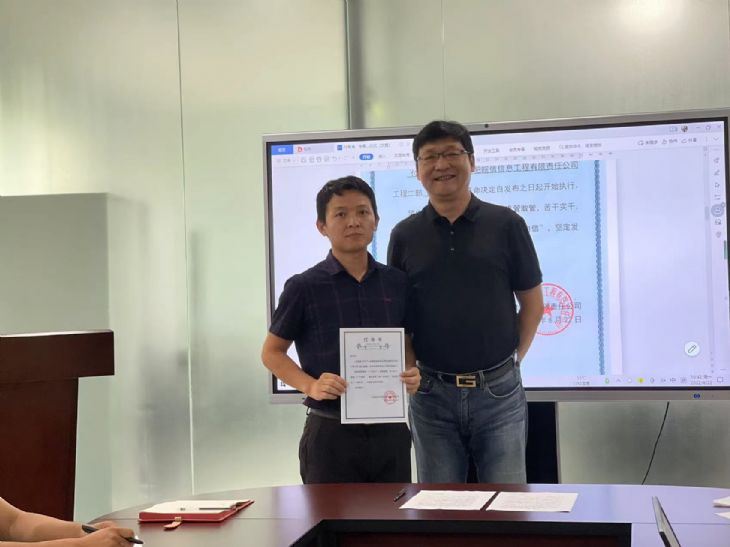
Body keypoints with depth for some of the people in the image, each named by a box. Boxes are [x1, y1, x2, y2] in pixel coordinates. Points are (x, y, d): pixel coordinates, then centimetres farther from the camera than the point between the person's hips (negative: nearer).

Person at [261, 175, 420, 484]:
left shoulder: (396, 283, 4)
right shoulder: (304, 288, -6)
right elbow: (272, 352, 1)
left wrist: (412, 373, -4)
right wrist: (310, 385, -15)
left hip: (390, 429, 4)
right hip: (331, 432, -3)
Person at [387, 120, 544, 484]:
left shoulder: (506, 225, -1)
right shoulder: (405, 235, 3)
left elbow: (532, 302, 6)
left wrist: (512, 358, 3)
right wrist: (409, 369, 1)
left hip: (498, 390, -1)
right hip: (432, 394, 1)